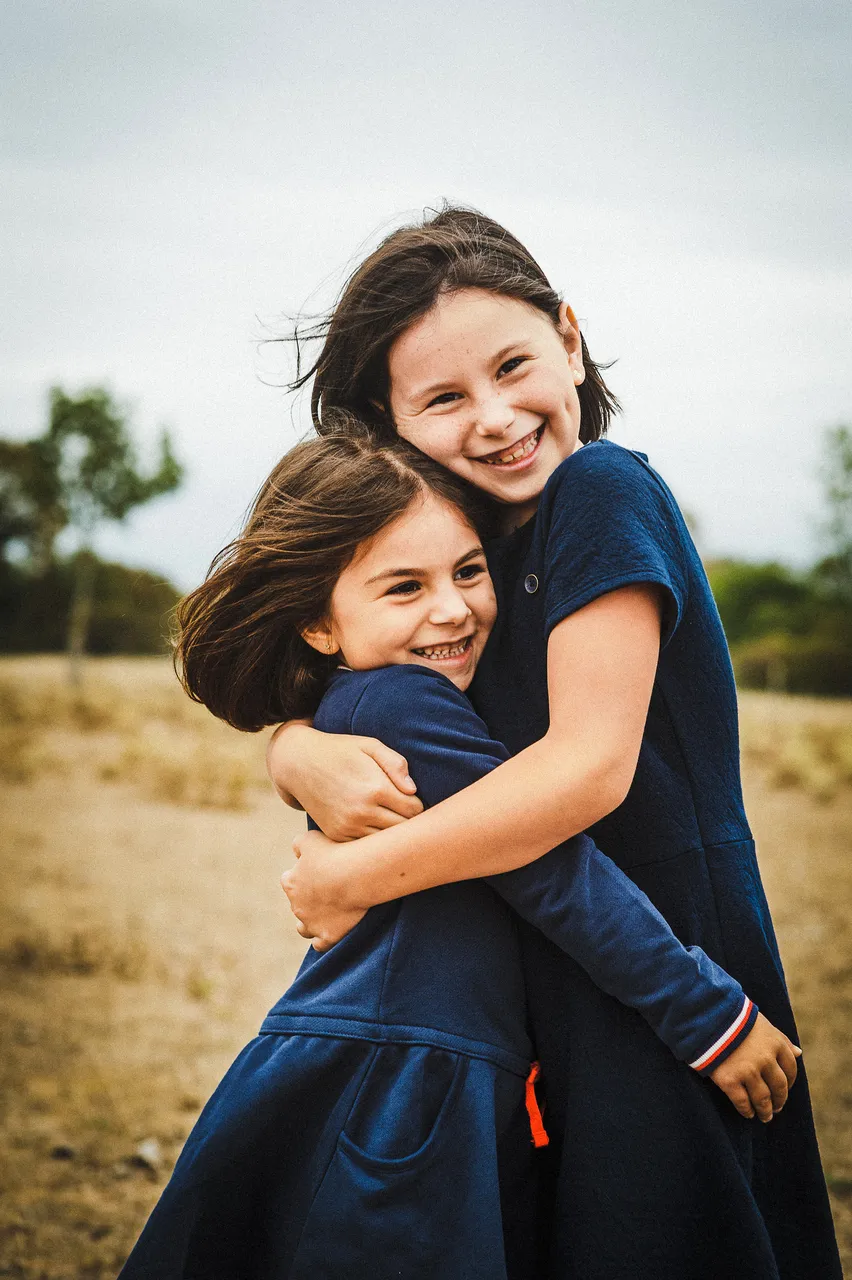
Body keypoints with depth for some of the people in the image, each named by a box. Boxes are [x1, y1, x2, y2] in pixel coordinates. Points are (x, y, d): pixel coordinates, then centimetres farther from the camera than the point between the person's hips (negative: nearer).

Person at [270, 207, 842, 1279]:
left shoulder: (603, 491, -16)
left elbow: (590, 768, -24)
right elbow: (296, 720, 9)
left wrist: (348, 881, -17)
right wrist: (309, 760, -17)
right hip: (531, 986, 7)